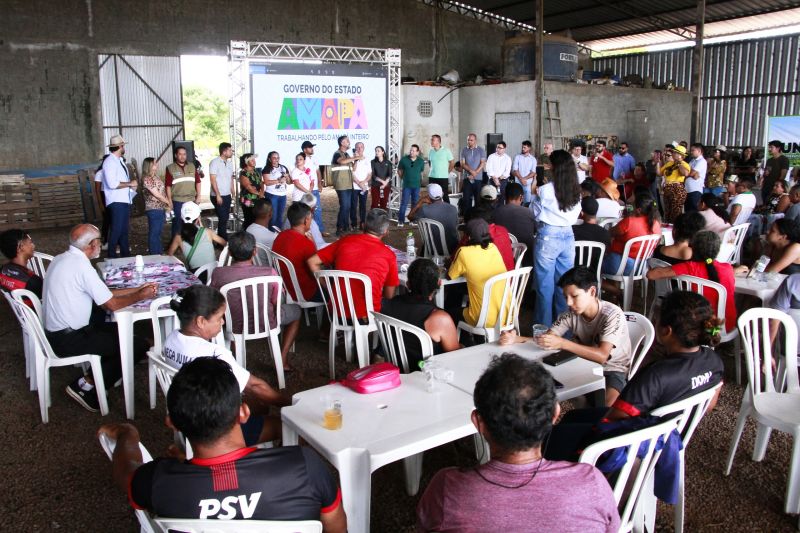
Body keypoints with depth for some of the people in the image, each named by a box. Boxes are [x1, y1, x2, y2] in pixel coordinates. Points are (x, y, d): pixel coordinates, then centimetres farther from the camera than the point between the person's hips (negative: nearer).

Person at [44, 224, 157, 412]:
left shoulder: (62, 259, 8)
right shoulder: (81, 264, -20)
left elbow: (104, 293, 13)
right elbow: (112, 304, -15)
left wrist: (138, 289, 13)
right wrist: (141, 296, 0)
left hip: (57, 331, 10)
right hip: (69, 340, -10)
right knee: (140, 345, -10)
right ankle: (86, 387, -2)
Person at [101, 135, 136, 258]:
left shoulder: (120, 161, 15)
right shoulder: (110, 162, -12)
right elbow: (112, 183, -22)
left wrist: (132, 185, 3)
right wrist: (129, 184, -13)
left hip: (125, 200, 9)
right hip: (116, 202, -9)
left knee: (124, 229, 15)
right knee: (116, 229, -6)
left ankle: (125, 253, 24)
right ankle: (111, 255, 2)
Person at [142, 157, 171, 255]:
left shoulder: (155, 176, 13)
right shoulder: (147, 179, -15)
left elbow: (162, 191, 15)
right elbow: (156, 194, -15)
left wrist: (168, 202, 4)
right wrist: (168, 202, -5)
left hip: (160, 208, 9)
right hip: (153, 209, -9)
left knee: (158, 231, 16)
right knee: (154, 232, -2)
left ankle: (159, 251, 25)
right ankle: (155, 254, 4)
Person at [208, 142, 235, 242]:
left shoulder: (229, 162, 9)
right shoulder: (215, 162, -11)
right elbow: (213, 180, -14)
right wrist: (218, 195, -17)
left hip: (227, 195, 7)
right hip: (218, 196, -7)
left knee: (225, 218, 11)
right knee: (223, 218, -6)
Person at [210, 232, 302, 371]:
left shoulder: (218, 273, -18)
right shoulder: (270, 273, -22)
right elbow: (277, 302, -8)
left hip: (234, 327, 2)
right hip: (265, 325, -2)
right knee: (295, 310, 26)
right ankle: (283, 359, 19)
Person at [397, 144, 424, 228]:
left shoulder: (421, 161, -1)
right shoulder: (404, 159, -5)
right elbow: (399, 170, 7)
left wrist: (419, 180, 11)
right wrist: (402, 178, 8)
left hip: (417, 186, 2)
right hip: (407, 185, -2)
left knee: (415, 204, 10)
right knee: (404, 203, -4)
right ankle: (400, 220, 2)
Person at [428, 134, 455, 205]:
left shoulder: (446, 150, -6)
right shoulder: (431, 151, 6)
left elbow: (452, 162, -1)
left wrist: (448, 172, 0)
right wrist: (433, 169, 12)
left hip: (443, 177, -4)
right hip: (432, 177, 4)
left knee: (445, 196, 0)